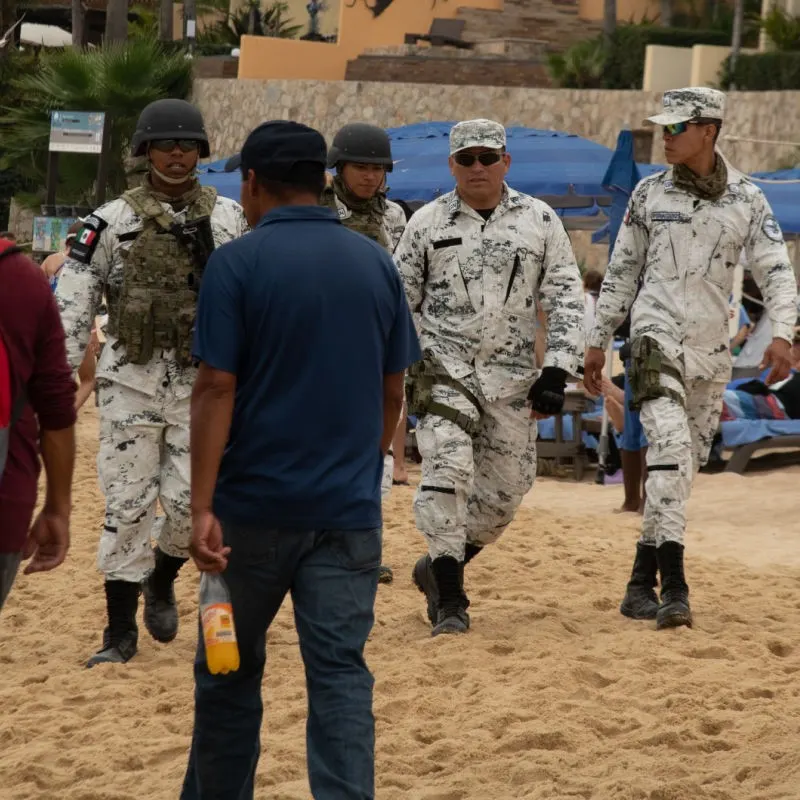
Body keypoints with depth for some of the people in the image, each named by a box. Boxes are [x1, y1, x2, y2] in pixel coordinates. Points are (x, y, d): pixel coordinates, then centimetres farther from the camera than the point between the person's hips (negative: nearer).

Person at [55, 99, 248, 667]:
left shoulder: (230, 220, 4)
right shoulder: (112, 221, 1)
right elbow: (73, 302, -1)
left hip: (202, 381, 1)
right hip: (131, 379, -1)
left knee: (190, 501, -4)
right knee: (127, 504, 0)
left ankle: (162, 579, 28)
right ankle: (121, 631, 9)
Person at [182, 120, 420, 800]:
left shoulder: (237, 263, -7)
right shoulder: (376, 264, 6)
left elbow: (216, 389, -12)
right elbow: (392, 392, 9)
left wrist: (202, 507, -12)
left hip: (256, 504, -3)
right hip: (350, 508, 3)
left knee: (231, 669, 13)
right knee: (341, 673, 1)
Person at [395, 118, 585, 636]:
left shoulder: (539, 221, 4)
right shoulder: (427, 223, 4)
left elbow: (566, 299, 3)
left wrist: (557, 370, -6)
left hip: (512, 375, 2)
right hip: (444, 365, -2)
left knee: (505, 491, 6)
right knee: (448, 469, -18)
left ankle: (439, 568, 29)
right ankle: (450, 597, -12)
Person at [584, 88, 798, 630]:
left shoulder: (747, 199, 4)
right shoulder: (649, 194, 6)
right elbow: (622, 272, 12)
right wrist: (598, 341, 11)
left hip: (712, 351, 2)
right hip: (657, 336, -2)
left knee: (683, 469, 7)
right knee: (671, 446, -22)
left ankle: (642, 584, 20)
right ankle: (673, 586, -28)